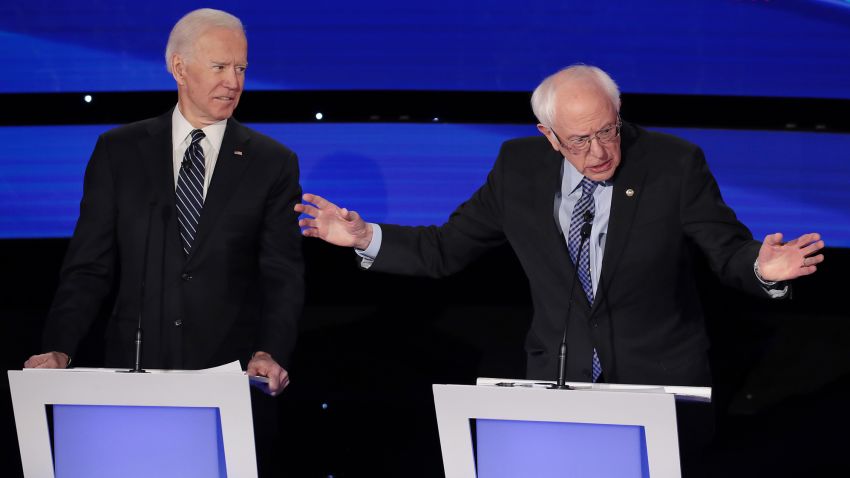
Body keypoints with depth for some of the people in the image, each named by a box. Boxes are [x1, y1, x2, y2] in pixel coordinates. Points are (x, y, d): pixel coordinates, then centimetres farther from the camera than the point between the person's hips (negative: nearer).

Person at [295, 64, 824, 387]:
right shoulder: (519, 167, -2)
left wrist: (761, 269, -32)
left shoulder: (675, 164, -10)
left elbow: (729, 250, -8)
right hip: (558, 382, 2)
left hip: (660, 385, -2)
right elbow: (446, 249, 5)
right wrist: (366, 238, -8)